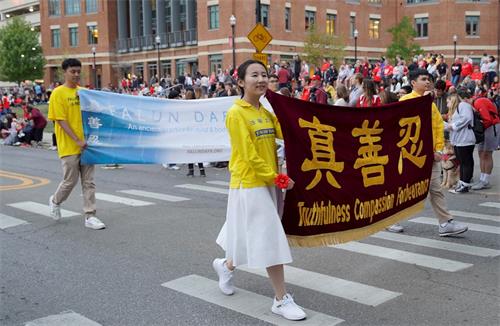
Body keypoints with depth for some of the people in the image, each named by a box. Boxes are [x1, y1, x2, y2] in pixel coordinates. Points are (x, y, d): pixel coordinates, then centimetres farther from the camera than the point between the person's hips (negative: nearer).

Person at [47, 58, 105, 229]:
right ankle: (55, 201, 34)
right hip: (69, 146, -5)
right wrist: (78, 141, -18)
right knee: (70, 181, 5)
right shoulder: (58, 93, -7)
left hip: (86, 144, 5)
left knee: (89, 182, 4)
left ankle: (90, 216, 9)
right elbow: (61, 121, -11)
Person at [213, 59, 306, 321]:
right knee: (270, 238, -6)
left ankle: (226, 265, 45)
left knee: (252, 236, 19)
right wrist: (276, 177, -14)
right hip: (249, 184, -8)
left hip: (267, 183, 8)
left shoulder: (266, 112, 11)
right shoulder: (236, 113, -13)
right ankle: (282, 299, 4)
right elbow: (249, 155, -16)